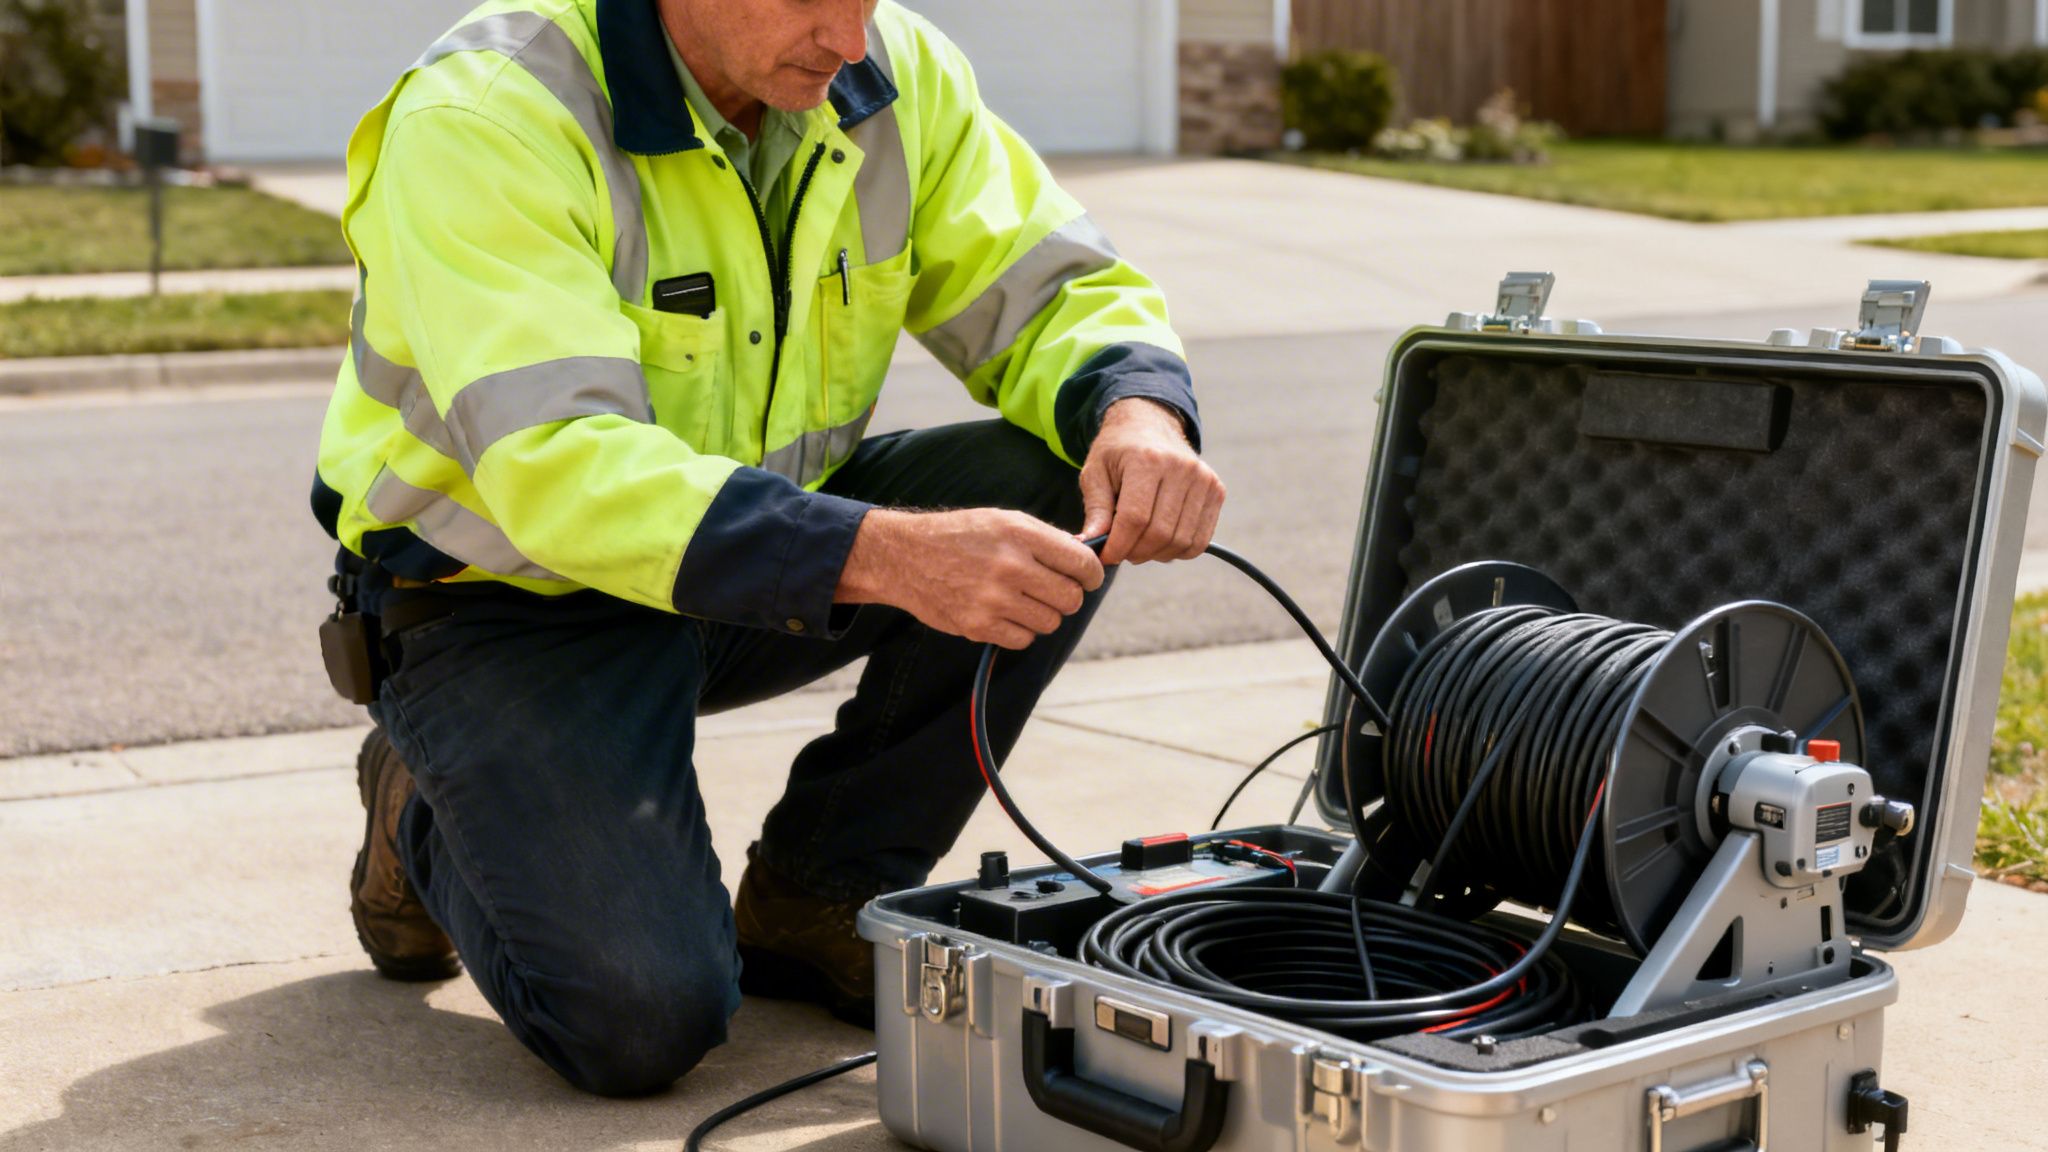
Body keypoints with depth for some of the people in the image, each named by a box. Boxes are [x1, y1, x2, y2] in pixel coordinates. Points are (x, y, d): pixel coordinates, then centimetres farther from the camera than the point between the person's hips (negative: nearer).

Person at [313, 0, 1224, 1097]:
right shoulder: (483, 116, -27)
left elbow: (1059, 288, -4)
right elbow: (557, 464, -37)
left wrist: (1142, 415, -29)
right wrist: (885, 554, -48)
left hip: (768, 558, 6)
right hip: (509, 594, -6)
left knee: (1069, 485, -18)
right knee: (640, 1016, -24)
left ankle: (815, 902, -3)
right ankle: (429, 816, 11)